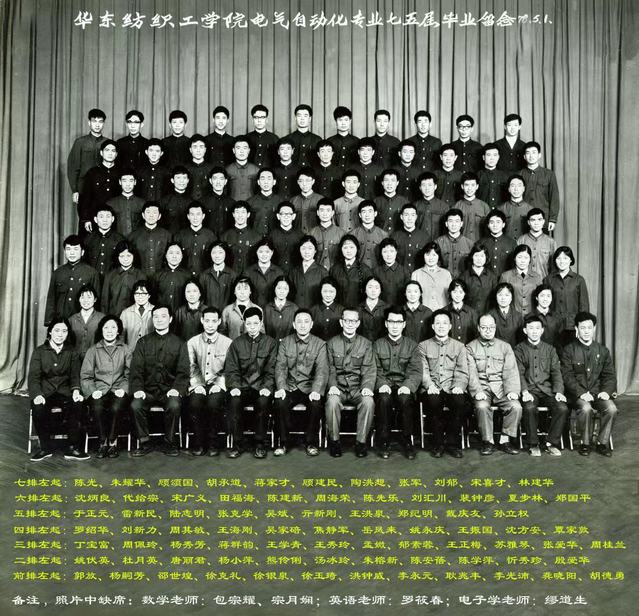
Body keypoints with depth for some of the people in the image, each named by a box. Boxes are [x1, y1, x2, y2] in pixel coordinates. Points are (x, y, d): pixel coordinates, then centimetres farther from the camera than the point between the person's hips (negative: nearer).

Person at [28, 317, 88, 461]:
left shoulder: (71, 352, 13)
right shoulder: (39, 351, 7)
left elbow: (75, 375, 6)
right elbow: (33, 377, -2)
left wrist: (76, 391, -16)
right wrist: (37, 395, -22)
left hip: (65, 392, 1)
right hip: (44, 392, -1)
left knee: (77, 405, -31)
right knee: (38, 407, -33)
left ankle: (72, 448, -22)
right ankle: (46, 448, -16)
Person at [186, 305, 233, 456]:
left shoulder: (227, 343, 5)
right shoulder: (192, 342, 9)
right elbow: (191, 367, 6)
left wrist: (219, 384, -11)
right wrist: (197, 384, -9)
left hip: (217, 385, -1)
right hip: (198, 385, 1)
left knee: (213, 404, -32)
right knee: (194, 404, -30)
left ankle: (213, 442, -13)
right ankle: (198, 442, -11)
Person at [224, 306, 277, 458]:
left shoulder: (269, 343, 7)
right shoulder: (237, 343, 10)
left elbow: (271, 370, 2)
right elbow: (231, 369, 5)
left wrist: (267, 387, -14)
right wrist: (234, 387, -13)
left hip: (261, 388, -1)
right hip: (242, 388, 1)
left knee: (263, 401, -33)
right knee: (233, 401, -30)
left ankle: (260, 444, -16)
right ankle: (236, 444, -16)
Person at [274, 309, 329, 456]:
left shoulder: (320, 344, 4)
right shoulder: (285, 343, 9)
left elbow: (322, 370, -7)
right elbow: (280, 367, 0)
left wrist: (316, 390, -24)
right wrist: (281, 387, -18)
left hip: (310, 388, -1)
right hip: (290, 387, 1)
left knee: (316, 404, -31)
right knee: (280, 402, -29)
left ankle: (311, 443, -10)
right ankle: (283, 442, -11)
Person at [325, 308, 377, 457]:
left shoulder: (366, 344, 10)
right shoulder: (332, 343, 10)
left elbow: (369, 370, 2)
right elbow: (330, 369, 4)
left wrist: (367, 386, -17)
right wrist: (332, 385, -15)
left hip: (358, 387, 0)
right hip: (338, 387, 0)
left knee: (368, 401, -31)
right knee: (332, 401, -32)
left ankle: (361, 441, -15)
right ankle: (334, 441, -14)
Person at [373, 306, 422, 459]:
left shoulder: (411, 345, 13)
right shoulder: (377, 345, 13)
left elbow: (416, 371, 2)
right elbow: (375, 370, 3)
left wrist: (408, 385, -18)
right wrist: (382, 384, -17)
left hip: (404, 387, 0)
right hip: (384, 387, 0)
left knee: (405, 399, -33)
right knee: (384, 398, -33)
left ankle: (406, 439, -17)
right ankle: (384, 441, -20)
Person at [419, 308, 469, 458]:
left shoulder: (459, 347, 18)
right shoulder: (423, 346, 15)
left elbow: (462, 373, 8)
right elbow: (423, 371, 3)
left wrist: (458, 386, -13)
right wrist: (429, 385, -17)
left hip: (452, 389, 1)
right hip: (432, 389, -1)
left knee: (460, 400, -33)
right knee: (433, 399, -35)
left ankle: (452, 442, -13)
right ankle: (438, 443, -17)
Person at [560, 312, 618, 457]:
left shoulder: (602, 351, 13)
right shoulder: (569, 350, 2)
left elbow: (610, 375, 11)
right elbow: (567, 376, -6)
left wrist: (606, 391, -10)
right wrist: (581, 393, -20)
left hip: (598, 392, 3)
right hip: (577, 394, -3)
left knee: (611, 408, -26)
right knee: (586, 408, -33)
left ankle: (602, 443, -7)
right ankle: (585, 443, -10)